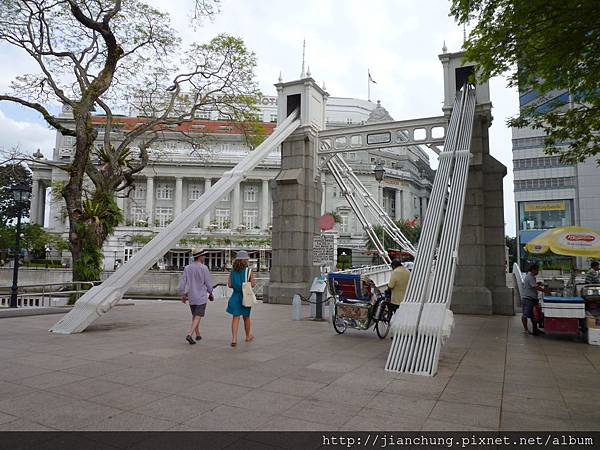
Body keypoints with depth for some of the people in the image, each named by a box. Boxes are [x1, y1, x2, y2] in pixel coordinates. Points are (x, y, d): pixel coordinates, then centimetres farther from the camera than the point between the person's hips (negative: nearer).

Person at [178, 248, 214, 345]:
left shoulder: (187, 268, -1)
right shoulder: (203, 268, -13)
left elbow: (182, 283, -1)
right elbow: (208, 283, -9)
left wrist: (182, 295, 9)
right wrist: (210, 293, 7)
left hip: (191, 297, 5)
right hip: (201, 296, -5)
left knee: (194, 315, 19)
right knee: (198, 317, -1)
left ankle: (197, 335, 27)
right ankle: (189, 335, -15)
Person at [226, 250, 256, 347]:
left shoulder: (232, 271, 1)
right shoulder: (248, 270, -9)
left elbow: (229, 285, 1)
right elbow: (253, 285, -9)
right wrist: (254, 281, 12)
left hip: (235, 296, 2)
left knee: (235, 317, 4)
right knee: (246, 317, 15)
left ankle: (234, 339, -9)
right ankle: (248, 336, 33)